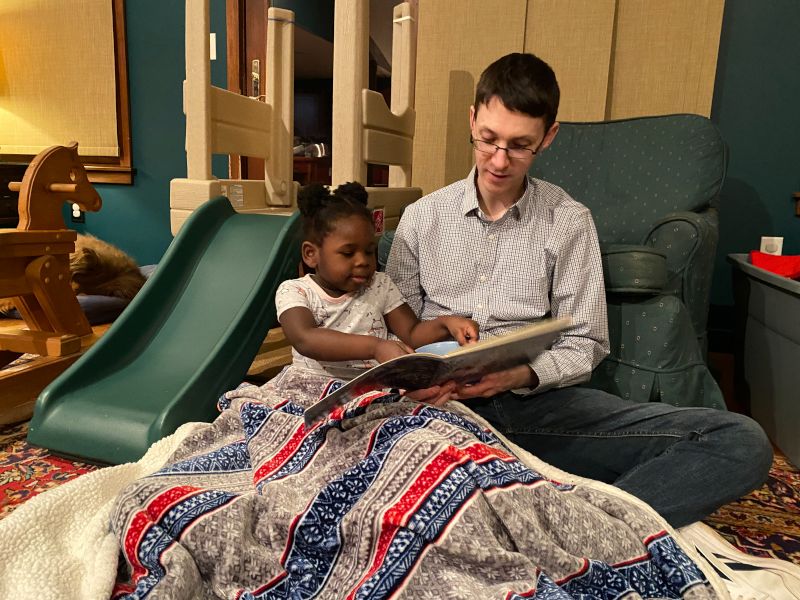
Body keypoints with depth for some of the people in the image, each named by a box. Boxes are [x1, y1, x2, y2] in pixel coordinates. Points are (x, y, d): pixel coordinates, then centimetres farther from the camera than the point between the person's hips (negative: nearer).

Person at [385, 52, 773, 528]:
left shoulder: (569, 223, 8)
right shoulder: (421, 219, 12)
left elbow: (585, 345, 6)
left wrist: (523, 375, -14)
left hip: (535, 400, 0)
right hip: (440, 404, 1)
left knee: (742, 441, -18)